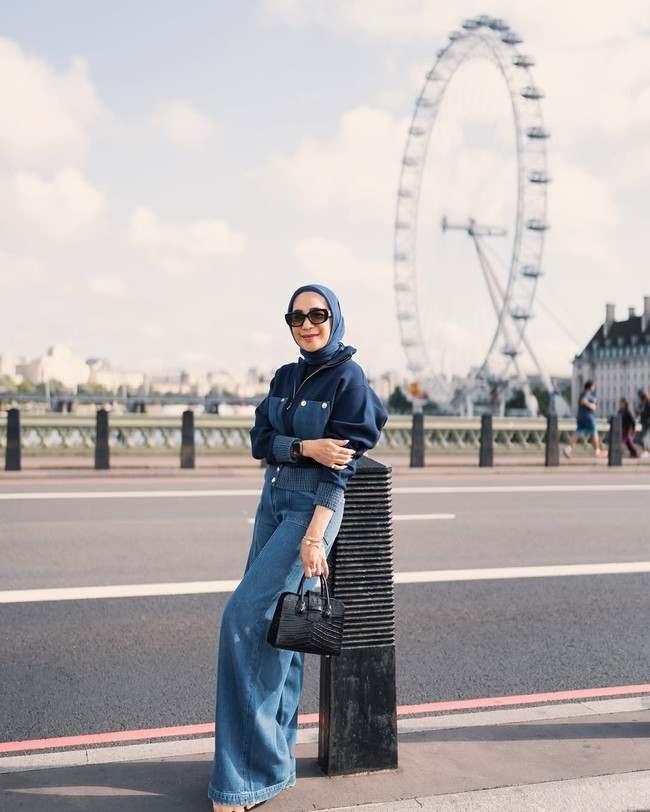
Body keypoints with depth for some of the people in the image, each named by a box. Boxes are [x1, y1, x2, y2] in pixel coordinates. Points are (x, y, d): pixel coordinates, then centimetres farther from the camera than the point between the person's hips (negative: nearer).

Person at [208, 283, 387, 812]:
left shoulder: (349, 378, -8)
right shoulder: (286, 377, 13)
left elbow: (340, 463, -15)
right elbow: (261, 440, 3)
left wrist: (314, 536, -23)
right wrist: (306, 446, -17)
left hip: (313, 506, -7)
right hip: (273, 502, 7)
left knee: (247, 616, -14)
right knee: (275, 621, 8)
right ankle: (276, 754, 20)